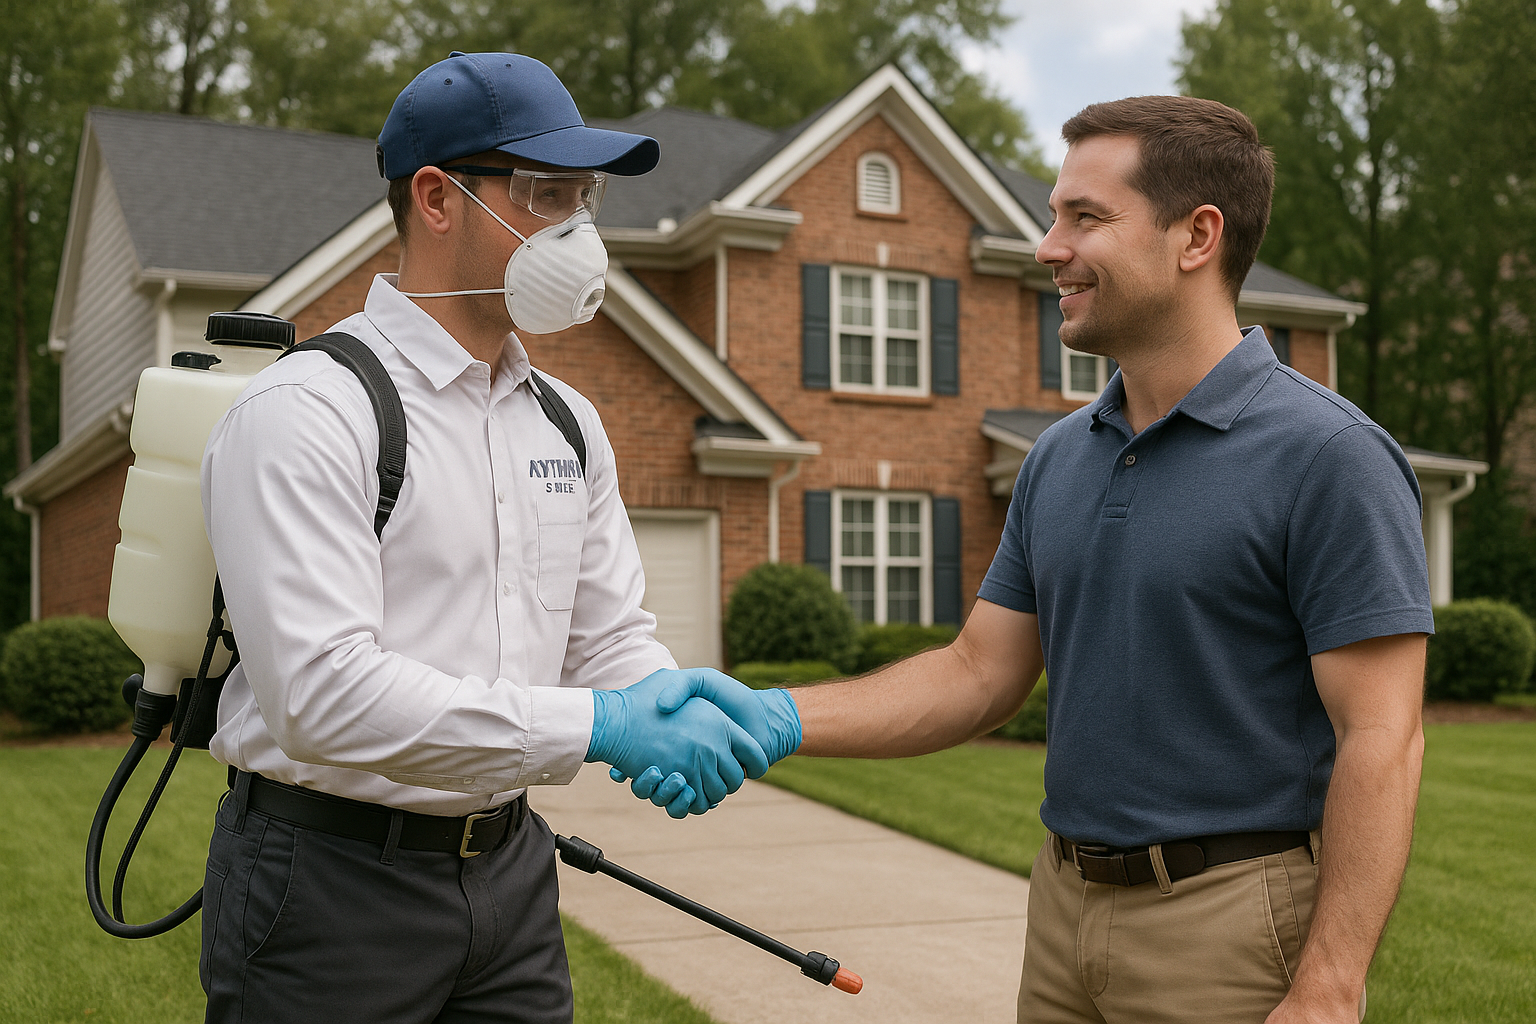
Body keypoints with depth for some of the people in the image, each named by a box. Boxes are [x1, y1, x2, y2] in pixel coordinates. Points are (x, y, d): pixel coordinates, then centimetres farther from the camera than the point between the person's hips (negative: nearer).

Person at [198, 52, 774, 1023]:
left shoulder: (570, 423, 9)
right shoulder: (305, 412, -15)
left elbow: (611, 636, 10)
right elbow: (323, 693, -25)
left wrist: (682, 715, -14)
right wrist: (596, 725, -27)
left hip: (511, 866, 7)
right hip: (333, 878, -6)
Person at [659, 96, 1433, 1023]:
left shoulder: (1328, 455, -14)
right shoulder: (1059, 458, 7)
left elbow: (1382, 739, -16)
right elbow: (981, 675, 8)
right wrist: (776, 717, -4)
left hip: (1233, 927, -6)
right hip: (1067, 906, 7)